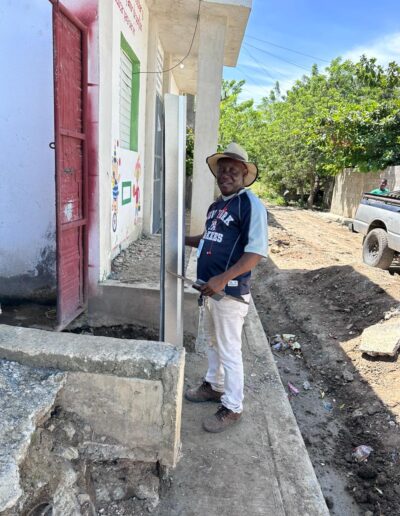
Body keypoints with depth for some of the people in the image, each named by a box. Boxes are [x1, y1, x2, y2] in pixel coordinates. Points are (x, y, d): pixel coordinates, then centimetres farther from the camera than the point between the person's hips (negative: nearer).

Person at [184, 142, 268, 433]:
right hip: (210, 287, 9)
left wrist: (223, 279, -27)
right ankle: (214, 385, 43)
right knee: (213, 341, 23)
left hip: (231, 291, -9)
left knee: (229, 350, 2)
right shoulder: (216, 205, 13)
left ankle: (232, 408, 19)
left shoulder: (250, 204, -15)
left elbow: (257, 252, -22)